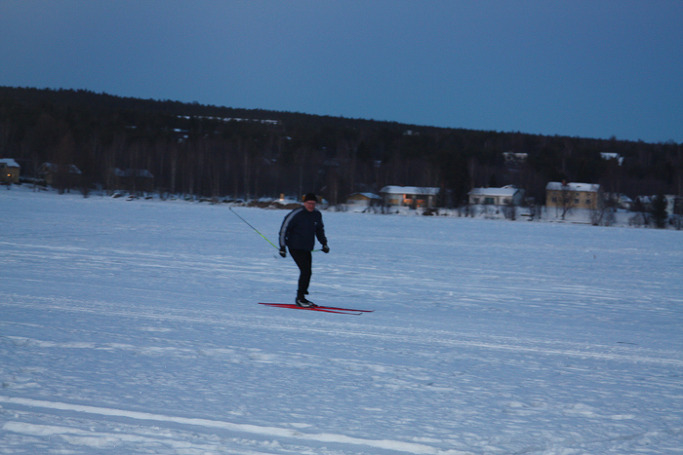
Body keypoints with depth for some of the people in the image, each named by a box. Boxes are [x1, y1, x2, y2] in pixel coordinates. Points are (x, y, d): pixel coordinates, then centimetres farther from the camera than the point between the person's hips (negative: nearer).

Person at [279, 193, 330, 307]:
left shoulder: (317, 215, 7)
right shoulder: (296, 214, -12)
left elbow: (320, 230, 25)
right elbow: (284, 228, -8)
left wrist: (324, 243, 16)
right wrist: (282, 246, -12)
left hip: (307, 249, 7)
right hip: (295, 247, -7)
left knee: (307, 272, 7)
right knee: (305, 271, -16)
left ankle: (302, 297, 18)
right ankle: (300, 298, -11)